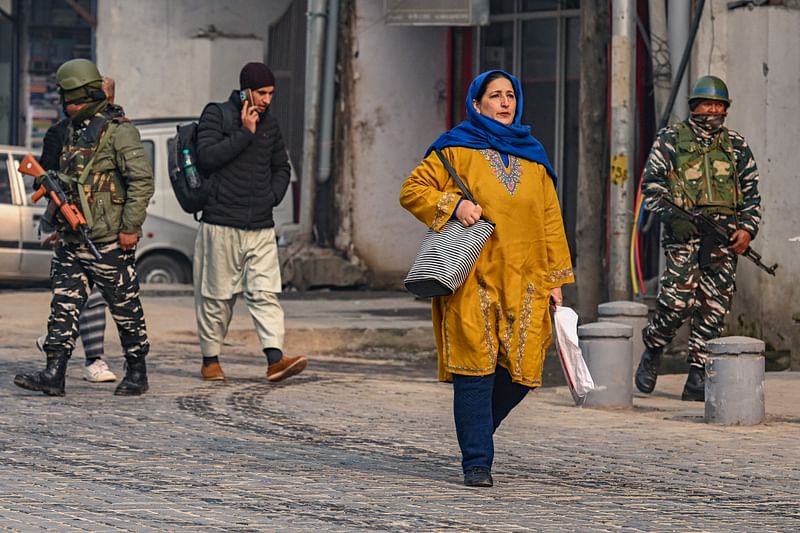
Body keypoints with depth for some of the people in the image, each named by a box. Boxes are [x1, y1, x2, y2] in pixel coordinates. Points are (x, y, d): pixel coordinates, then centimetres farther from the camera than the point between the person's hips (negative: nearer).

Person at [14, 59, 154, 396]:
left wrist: (130, 227, -17)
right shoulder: (74, 129, 14)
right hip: (72, 239, 8)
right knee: (64, 304, 1)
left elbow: (142, 180, -16)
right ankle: (54, 374, -2)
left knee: (125, 307, 3)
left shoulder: (118, 131, -12)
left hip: (108, 241, -8)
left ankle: (137, 373, 14)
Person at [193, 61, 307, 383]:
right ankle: (210, 359, 14)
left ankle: (275, 359, -17)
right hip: (221, 224, -4)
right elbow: (207, 157, -18)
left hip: (261, 227, 4)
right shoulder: (216, 115, -3)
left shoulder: (269, 124, 15)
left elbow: (281, 167, 27)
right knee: (217, 295, 3)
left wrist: (272, 197, 9)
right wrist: (244, 133, -15)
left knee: (266, 292, -8)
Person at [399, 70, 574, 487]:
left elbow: (550, 221, 18)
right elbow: (412, 190, 5)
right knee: (476, 368, -9)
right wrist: (453, 205, -12)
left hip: (523, 282, 4)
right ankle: (476, 462, -4)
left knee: (521, 370, -2)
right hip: (473, 280, -4)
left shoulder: (533, 158, 18)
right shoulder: (457, 148, 6)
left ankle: (476, 432, 25)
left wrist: (555, 279, 12)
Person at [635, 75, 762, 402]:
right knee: (678, 301, -16)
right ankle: (652, 349, 12)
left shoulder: (737, 146, 18)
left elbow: (751, 193, 18)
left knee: (714, 307, -1)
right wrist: (671, 216, -11)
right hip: (684, 229, -3)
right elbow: (651, 183, 4)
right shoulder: (671, 139, 9)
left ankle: (697, 377, 3)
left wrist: (747, 228, 2)